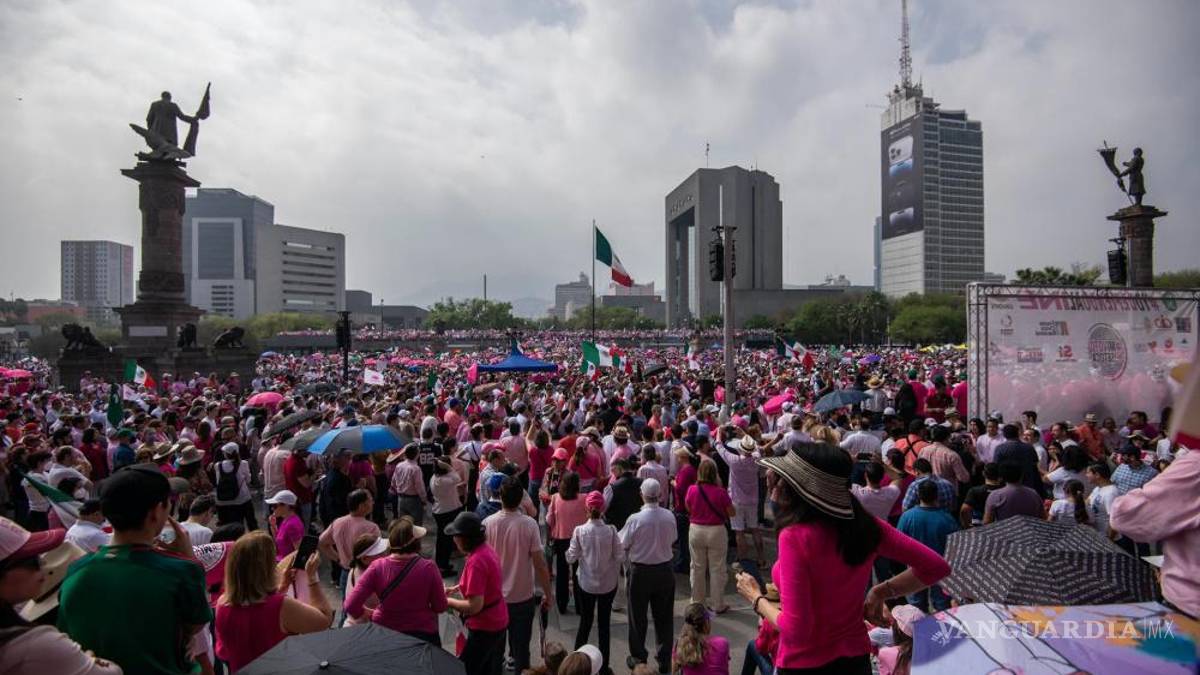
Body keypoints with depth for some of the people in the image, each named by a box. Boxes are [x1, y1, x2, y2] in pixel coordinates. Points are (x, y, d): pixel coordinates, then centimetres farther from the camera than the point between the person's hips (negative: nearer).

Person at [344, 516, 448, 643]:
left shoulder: (378, 567, -17)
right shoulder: (428, 567, -21)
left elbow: (351, 605, -15)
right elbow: (440, 607, -11)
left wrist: (368, 615, 4)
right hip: (423, 634, -1)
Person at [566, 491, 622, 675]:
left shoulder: (579, 531, -16)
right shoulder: (611, 530, -16)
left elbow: (571, 558, -9)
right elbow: (618, 557, -9)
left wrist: (569, 551, 10)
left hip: (586, 583, 0)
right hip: (608, 583, 0)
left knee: (585, 622, 18)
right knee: (604, 624, 15)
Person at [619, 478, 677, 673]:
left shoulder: (635, 519, -23)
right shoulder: (669, 517, -13)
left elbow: (623, 544, -11)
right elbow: (672, 539, 3)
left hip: (640, 571, -3)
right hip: (664, 571, 3)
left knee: (638, 617, 15)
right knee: (664, 616, 17)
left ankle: (638, 658, 28)